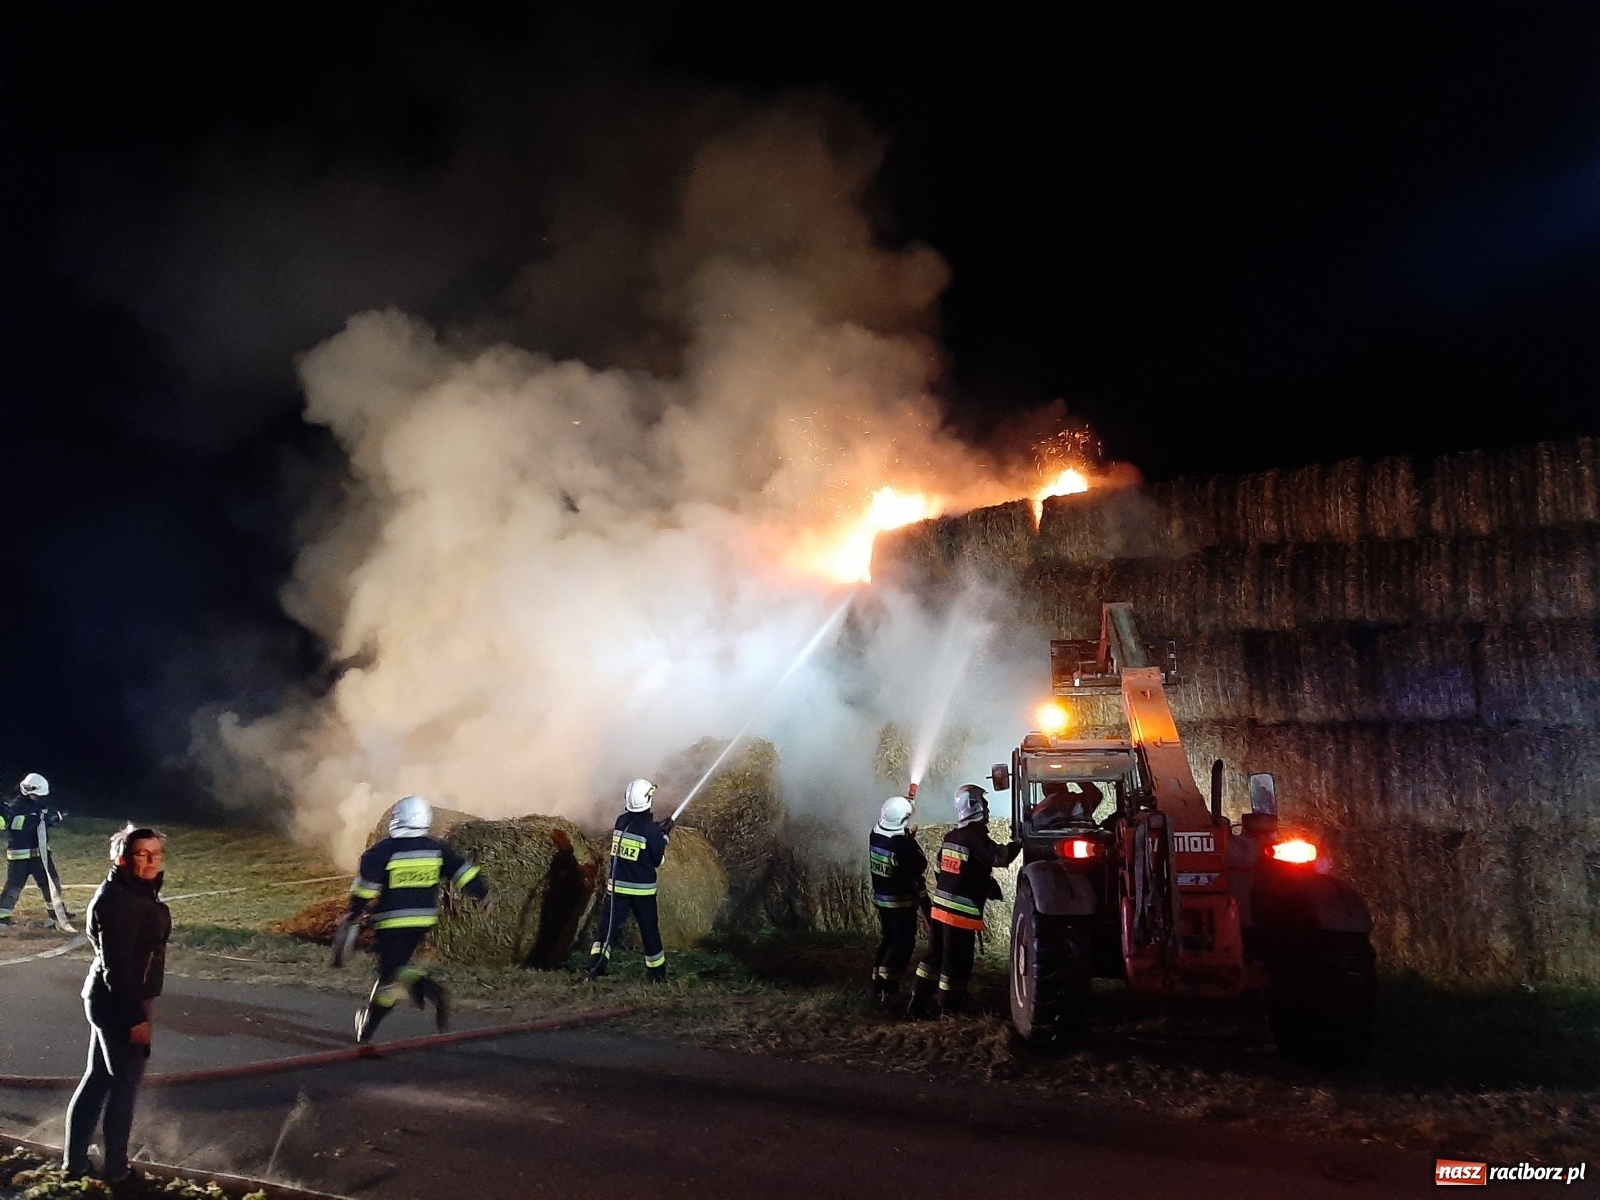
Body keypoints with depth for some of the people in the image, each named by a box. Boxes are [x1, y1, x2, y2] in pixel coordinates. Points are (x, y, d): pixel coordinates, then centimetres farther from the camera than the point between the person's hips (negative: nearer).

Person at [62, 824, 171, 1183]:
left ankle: (75, 1160, 30)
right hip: (118, 1002, -10)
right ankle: (115, 1168, 19)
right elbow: (116, 964, -25)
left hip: (111, 999, 10)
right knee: (125, 1082, 5)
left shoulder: (138, 892, 7)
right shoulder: (118, 899, -23)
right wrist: (136, 1017, -23)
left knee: (98, 1077, 18)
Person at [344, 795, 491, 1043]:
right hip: (424, 919, 5)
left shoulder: (381, 851, -10)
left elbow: (365, 886, -10)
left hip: (392, 921, -5)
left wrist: (354, 912, 2)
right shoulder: (438, 848, 1)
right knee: (395, 965, 18)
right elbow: (462, 870, -2)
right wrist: (483, 894, 3)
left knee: (393, 971, 0)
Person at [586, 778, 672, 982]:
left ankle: (596, 964, -13)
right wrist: (664, 837, 4)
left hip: (616, 886, 3)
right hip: (642, 889, -3)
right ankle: (657, 973, 24)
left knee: (607, 926, 4)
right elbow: (658, 861, -6)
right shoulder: (651, 830, -15)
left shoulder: (621, 821, 1)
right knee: (649, 931, 12)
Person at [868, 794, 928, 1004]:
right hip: (901, 901, -7)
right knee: (903, 943, 3)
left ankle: (879, 982, 23)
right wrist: (912, 841, -6)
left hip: (880, 898, 7)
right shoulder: (903, 844, -25)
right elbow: (921, 866, -13)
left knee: (887, 940, 19)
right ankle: (885, 986, -2)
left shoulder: (875, 834, -3)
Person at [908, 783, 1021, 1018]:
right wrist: (1019, 843, -14)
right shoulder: (976, 837, -14)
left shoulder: (950, 837, 12)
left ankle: (919, 1002, 19)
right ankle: (949, 1009, 7)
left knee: (935, 955, 16)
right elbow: (999, 857, -28)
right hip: (963, 911, -8)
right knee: (956, 962, 1)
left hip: (940, 907, 8)